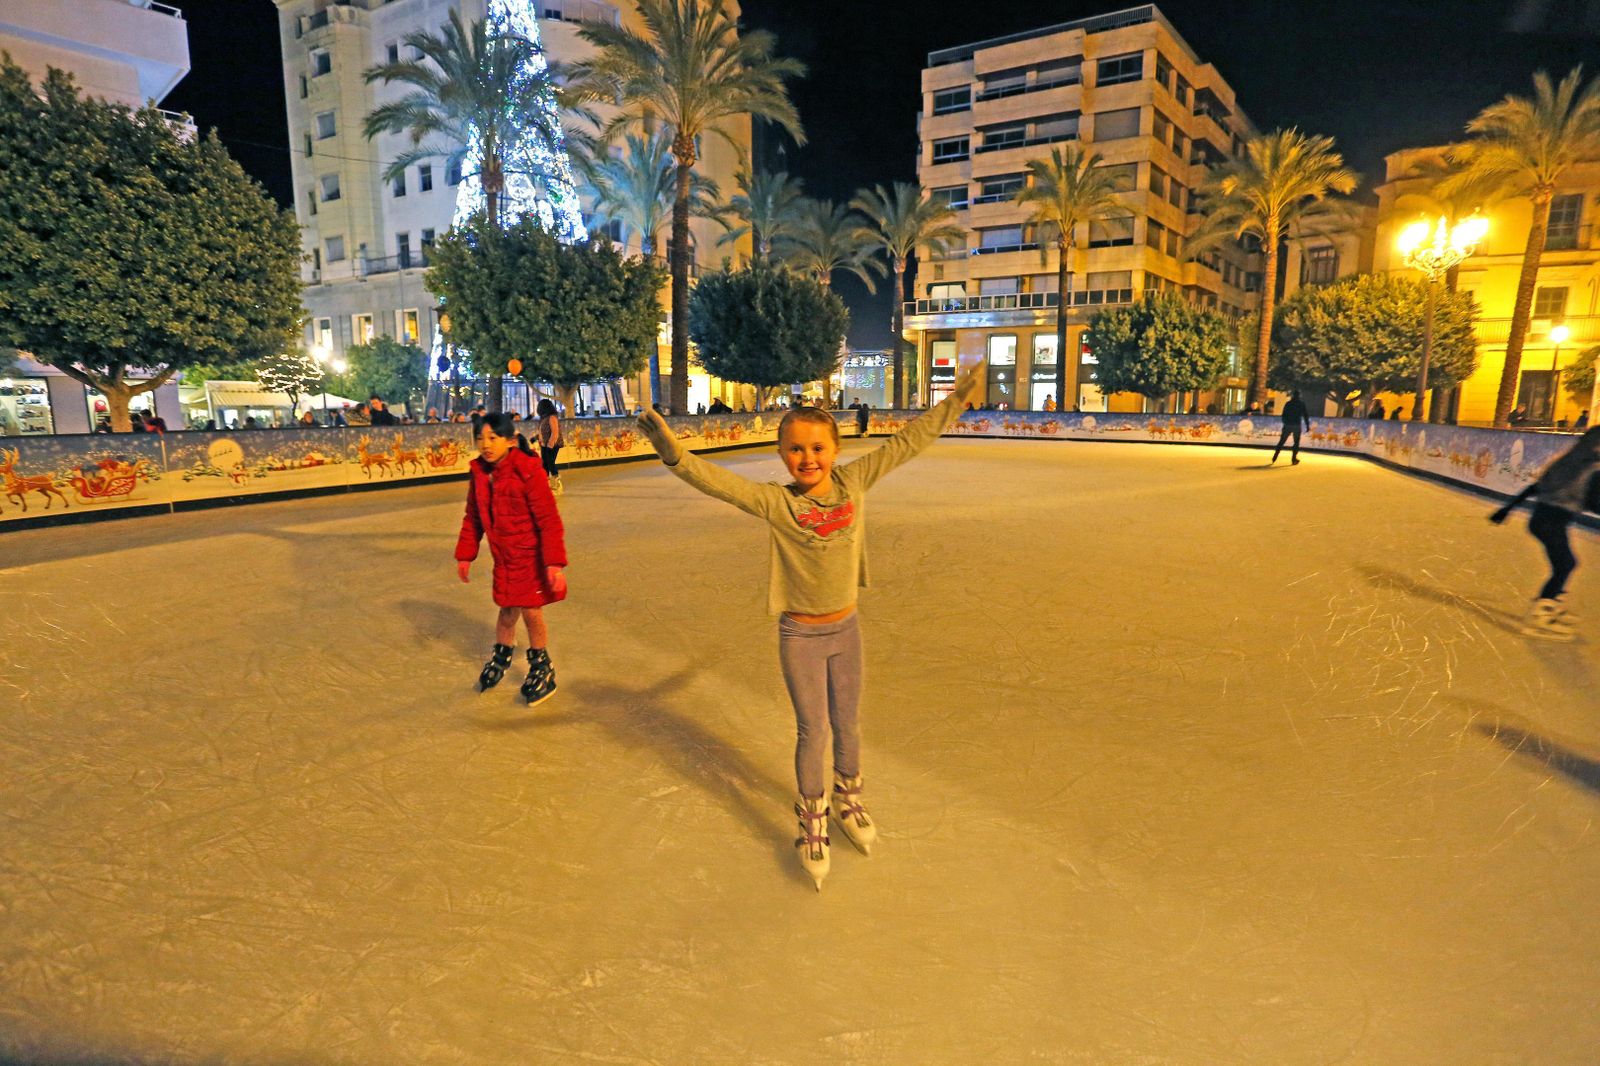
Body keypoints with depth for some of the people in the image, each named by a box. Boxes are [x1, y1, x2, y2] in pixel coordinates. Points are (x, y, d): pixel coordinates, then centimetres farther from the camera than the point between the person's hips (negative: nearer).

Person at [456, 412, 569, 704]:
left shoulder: (527, 471, -21)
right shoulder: (479, 472, -2)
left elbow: (549, 520, -21)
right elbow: (472, 518, 10)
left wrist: (554, 563, -24)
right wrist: (465, 555, 12)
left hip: (532, 557, -5)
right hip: (503, 557, 5)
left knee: (531, 612, 3)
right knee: (507, 611, 14)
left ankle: (542, 669, 24)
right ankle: (500, 658, 39)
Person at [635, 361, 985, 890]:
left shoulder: (853, 482, -8)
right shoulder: (775, 503, -18)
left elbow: (906, 443, -2)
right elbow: (721, 482, -33)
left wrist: (956, 400, 1)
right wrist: (676, 456, -50)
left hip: (846, 628, 4)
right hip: (800, 636, -3)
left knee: (846, 723, 21)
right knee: (812, 731, 10)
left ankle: (848, 797, 47)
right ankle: (812, 819, 34)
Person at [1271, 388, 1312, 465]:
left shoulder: (1288, 403, 5)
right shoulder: (1302, 403, 1)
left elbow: (1284, 415, 6)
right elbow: (1305, 415, -1)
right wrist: (1307, 425, 2)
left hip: (1287, 425, 2)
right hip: (1297, 426, -2)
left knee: (1281, 441, 7)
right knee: (1296, 442, 9)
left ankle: (1275, 457, 0)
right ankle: (1294, 459, 3)